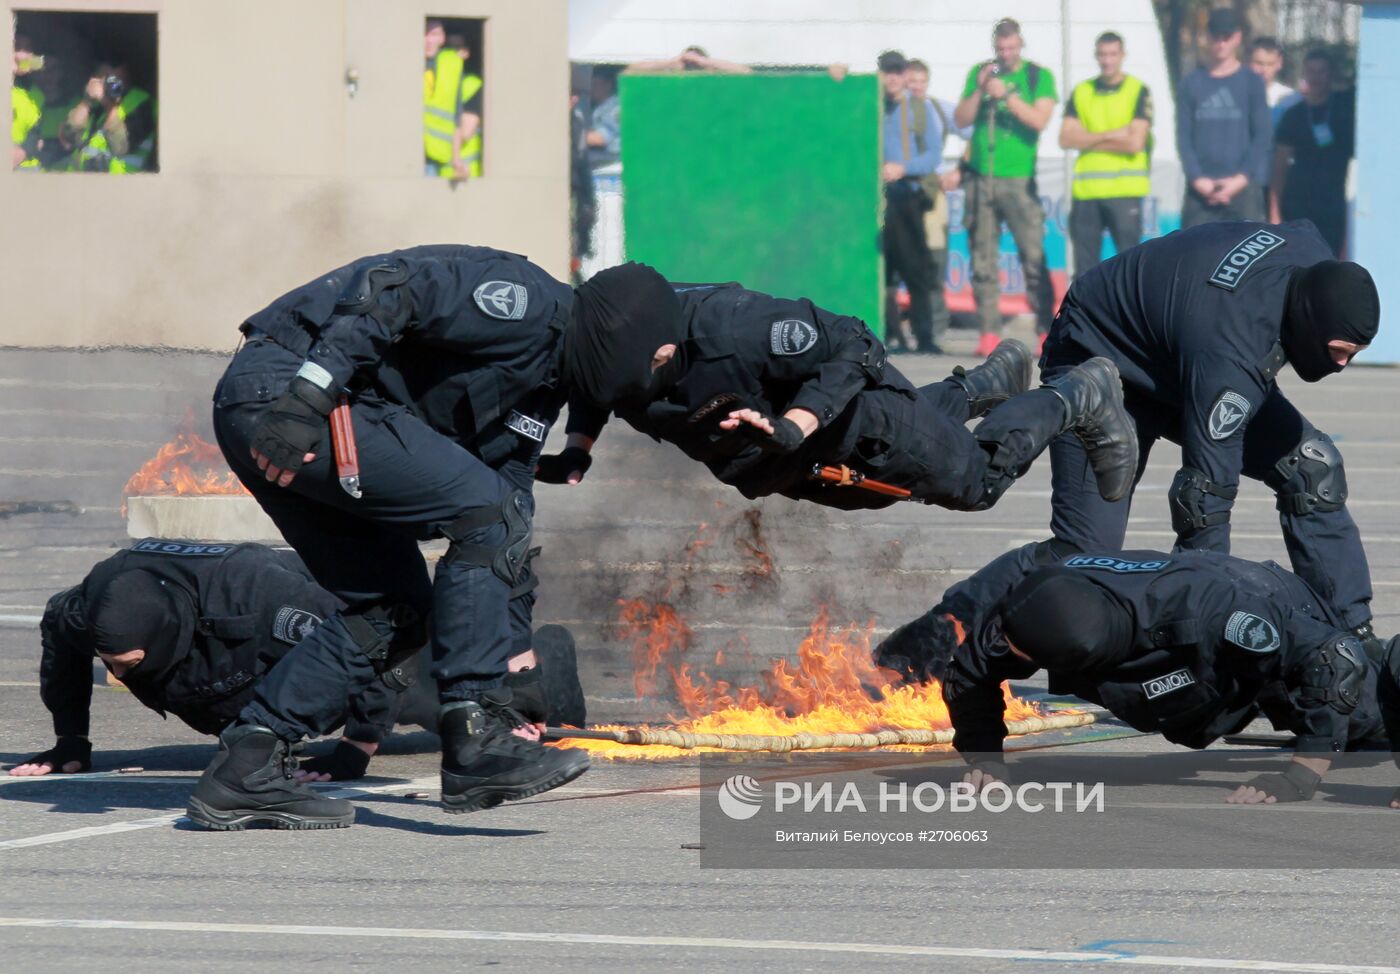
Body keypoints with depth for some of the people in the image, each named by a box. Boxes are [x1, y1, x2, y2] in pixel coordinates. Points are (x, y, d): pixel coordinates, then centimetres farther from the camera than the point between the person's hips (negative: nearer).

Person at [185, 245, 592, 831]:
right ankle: (475, 743, -14)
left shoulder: (545, 382, 22)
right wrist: (310, 395, -31)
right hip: (282, 389, -11)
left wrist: (516, 667, 25)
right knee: (488, 515, -13)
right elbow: (390, 289, -22)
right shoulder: (527, 303, -9)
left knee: (395, 609, 12)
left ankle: (243, 767, 10)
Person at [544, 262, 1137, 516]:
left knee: (978, 480, 15)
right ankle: (986, 384, 55)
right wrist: (576, 450, -19)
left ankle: (1080, 398, 39)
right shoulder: (609, 356, -26)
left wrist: (794, 426, -47)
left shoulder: (734, 330, -45)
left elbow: (854, 345, -36)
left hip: (856, 417, -7)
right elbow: (590, 397, -1)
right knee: (868, 495, 36)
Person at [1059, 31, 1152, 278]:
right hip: (1086, 191, 4)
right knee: (1084, 265, 4)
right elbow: (1066, 138, 1)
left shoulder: (1138, 92, 1)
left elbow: (1135, 142, -10)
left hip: (1125, 191, -4)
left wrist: (1090, 141, -4)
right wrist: (1112, 135, -7)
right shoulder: (1081, 92, 12)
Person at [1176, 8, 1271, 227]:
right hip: (1201, 189, 1)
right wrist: (1197, 178, -8)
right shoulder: (1191, 84, 10)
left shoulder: (1251, 82, 6)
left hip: (1243, 187, -1)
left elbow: (1263, 136, 2)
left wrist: (1242, 178, -9)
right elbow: (1184, 137, 6)